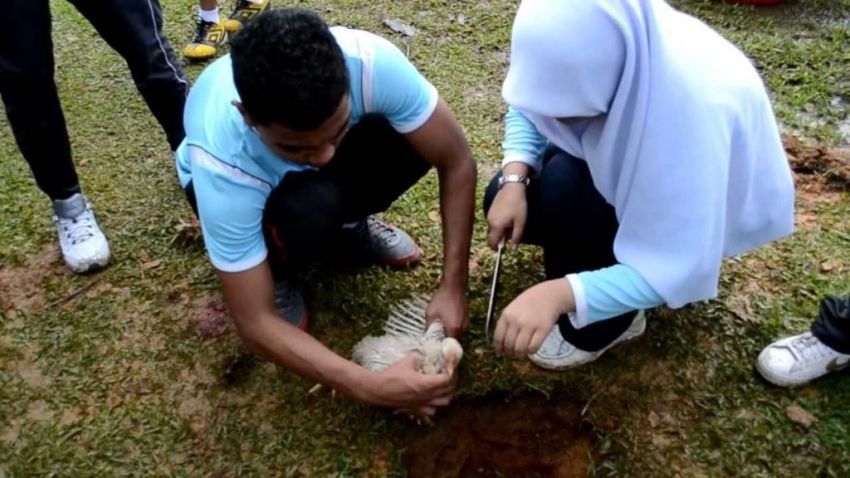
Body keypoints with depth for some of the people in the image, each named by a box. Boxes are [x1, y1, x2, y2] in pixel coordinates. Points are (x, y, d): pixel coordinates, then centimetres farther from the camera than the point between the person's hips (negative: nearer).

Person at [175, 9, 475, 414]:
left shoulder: (370, 62, -38)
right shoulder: (223, 164, -41)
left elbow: (457, 161, -26)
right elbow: (255, 323, -35)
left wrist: (452, 287, -32)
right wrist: (371, 387, -42)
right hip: (243, 179, -3)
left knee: (414, 140, -27)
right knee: (309, 213, -38)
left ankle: (346, 225, 3)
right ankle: (275, 271, -2)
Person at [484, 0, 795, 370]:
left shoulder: (695, 107, -41)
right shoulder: (582, 44, -26)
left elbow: (682, 267, -37)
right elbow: (528, 105, -6)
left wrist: (559, 294, -48)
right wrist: (514, 180, -23)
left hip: (704, 201, -5)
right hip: (629, 155, 6)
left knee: (563, 185, -30)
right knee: (508, 200, -10)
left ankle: (601, 326, -6)